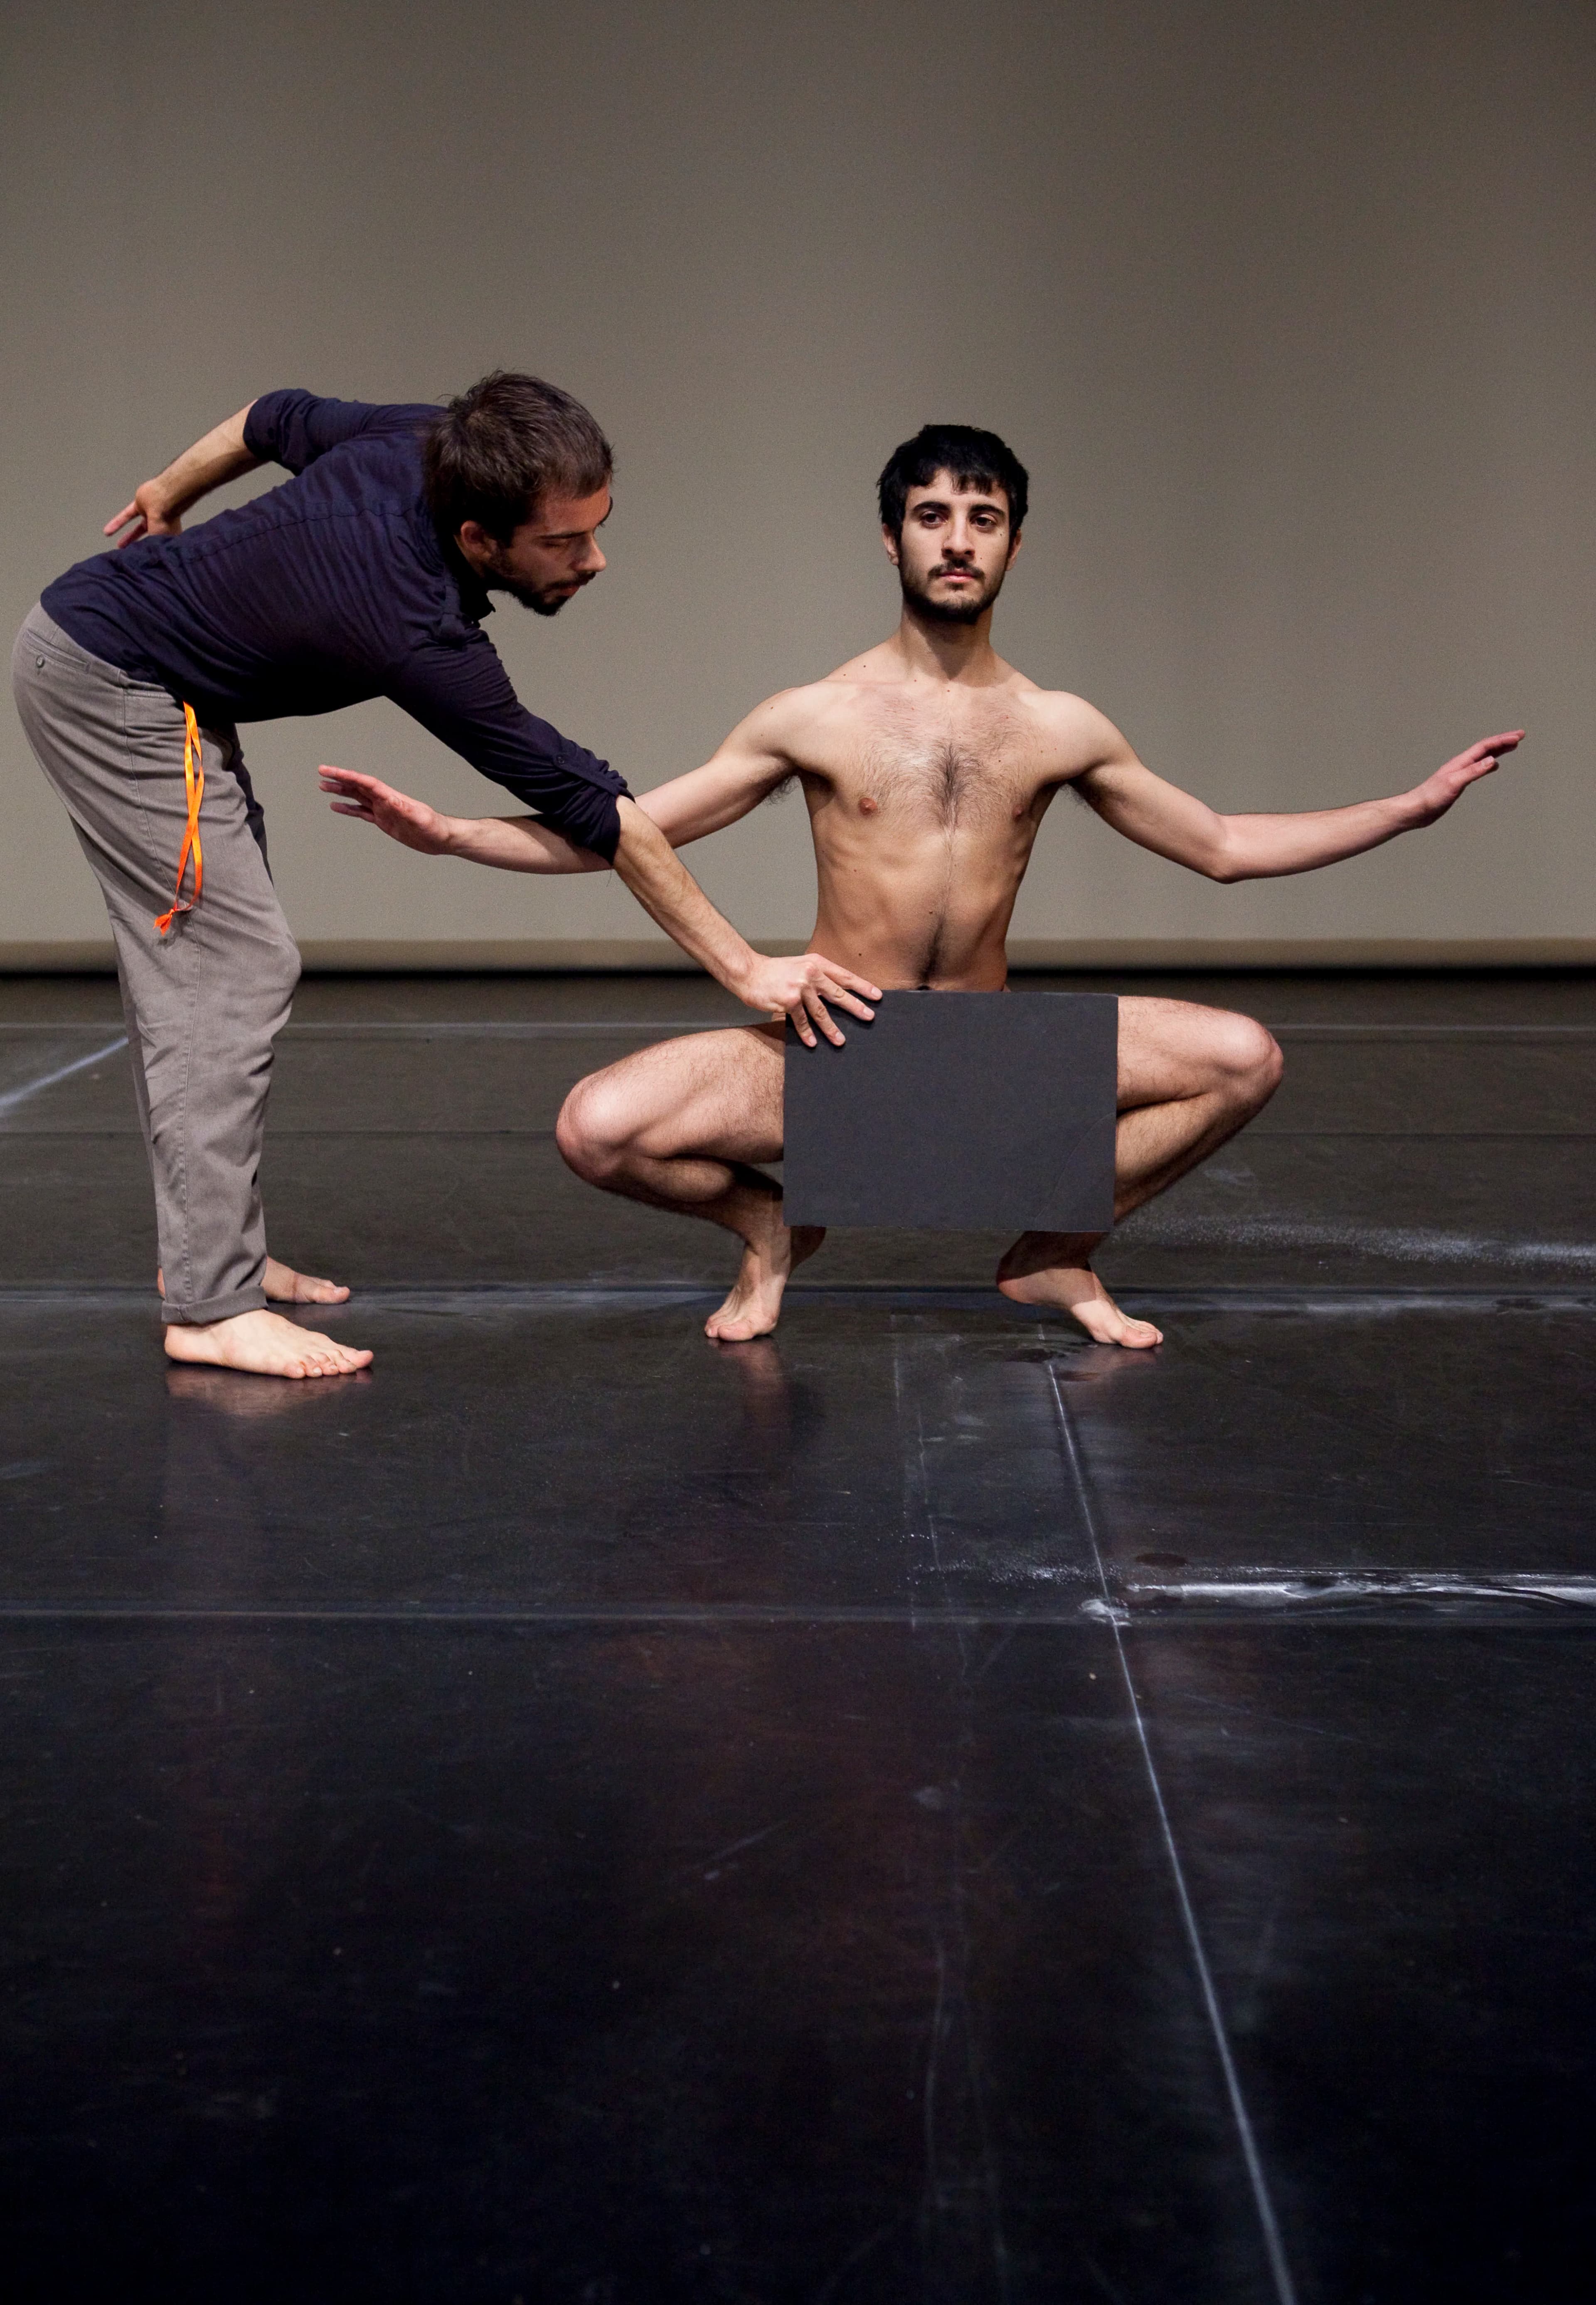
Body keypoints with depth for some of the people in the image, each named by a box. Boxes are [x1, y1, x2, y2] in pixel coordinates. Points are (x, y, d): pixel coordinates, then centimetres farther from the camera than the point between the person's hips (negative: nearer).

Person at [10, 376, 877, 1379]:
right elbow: (598, 816, -28)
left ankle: (209, 1246, 21)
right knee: (233, 966, -13)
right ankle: (211, 1307, -11)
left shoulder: (418, 443, -11)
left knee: (189, 958, 13)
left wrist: (168, 495, 29)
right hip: (110, 687, -10)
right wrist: (746, 969, -21)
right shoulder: (420, 638, -32)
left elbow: (274, 420, 10)